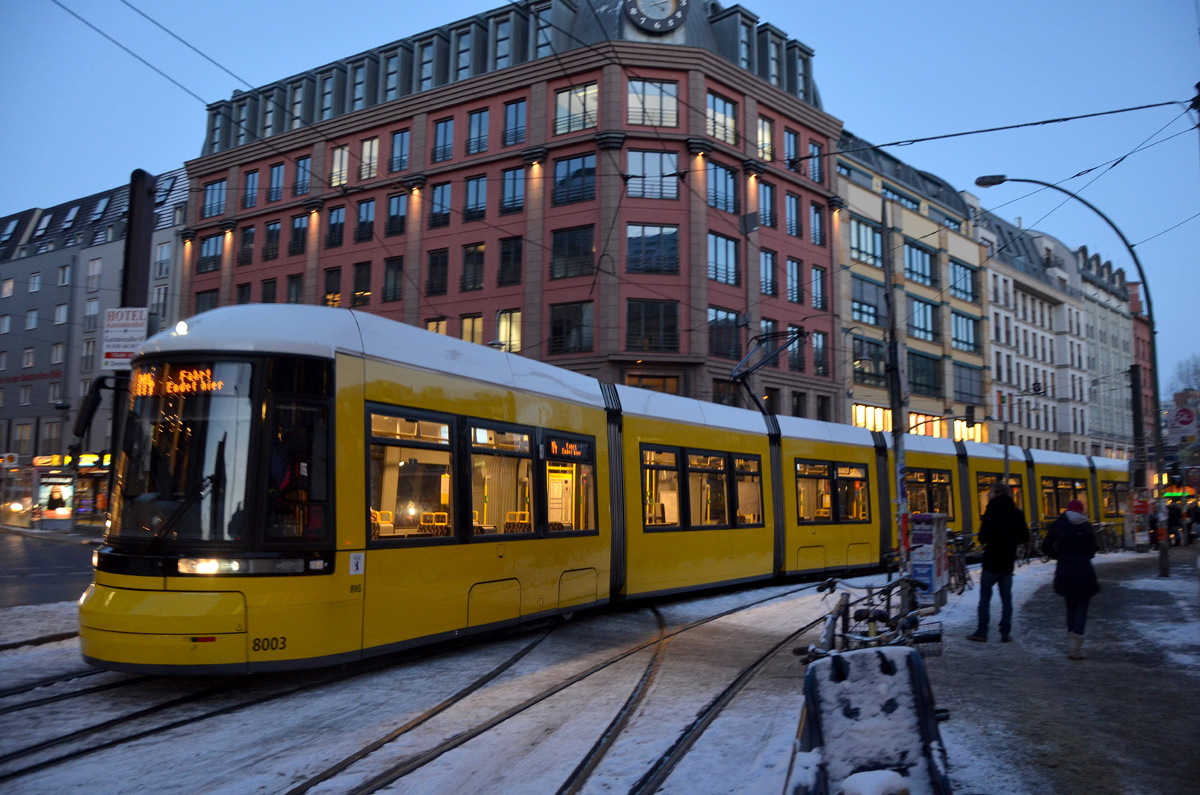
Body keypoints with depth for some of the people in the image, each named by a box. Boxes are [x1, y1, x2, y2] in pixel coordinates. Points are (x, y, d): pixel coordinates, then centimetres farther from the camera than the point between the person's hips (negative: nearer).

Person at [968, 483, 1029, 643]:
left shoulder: (992, 511, -13)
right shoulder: (1017, 513, 5)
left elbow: (984, 536, -17)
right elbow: (1024, 537, 9)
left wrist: (984, 541, 4)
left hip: (992, 560, -5)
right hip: (1008, 562, 5)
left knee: (985, 597, 3)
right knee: (1006, 597, 11)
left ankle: (981, 632, 2)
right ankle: (1006, 633, 10)